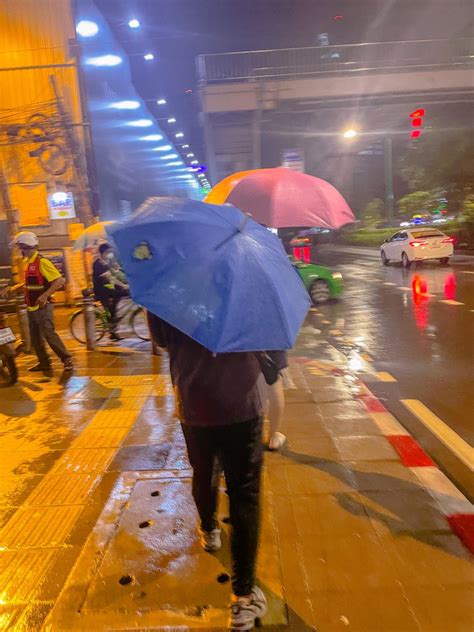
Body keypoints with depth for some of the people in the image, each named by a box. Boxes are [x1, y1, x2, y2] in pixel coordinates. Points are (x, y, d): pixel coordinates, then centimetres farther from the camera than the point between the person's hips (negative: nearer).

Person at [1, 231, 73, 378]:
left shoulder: (41, 262, -16)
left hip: (42, 307, -9)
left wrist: (45, 295, -29)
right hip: (31, 307, 9)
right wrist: (12, 288, 15)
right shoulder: (28, 262, 11)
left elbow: (60, 280, -23)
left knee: (49, 335, -11)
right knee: (35, 338, 13)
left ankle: (68, 361, -4)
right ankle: (44, 363, 24)